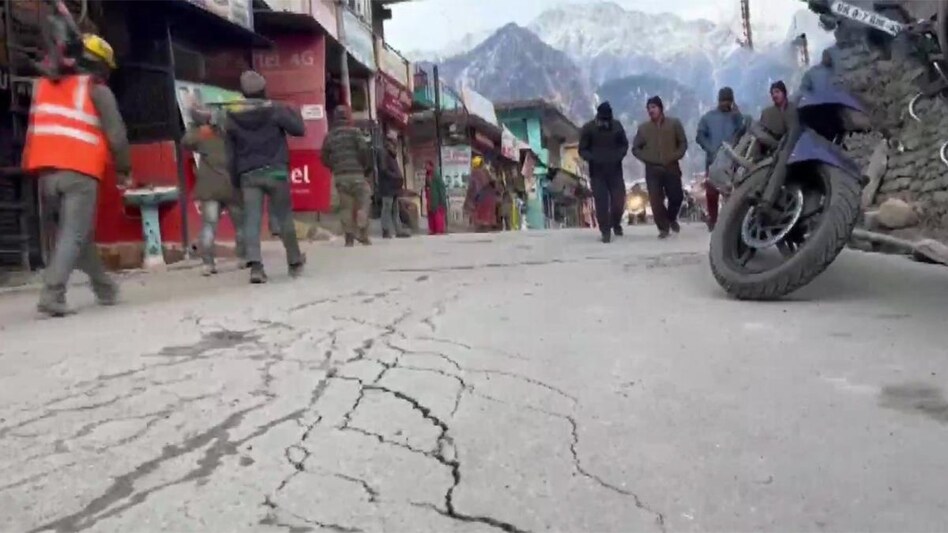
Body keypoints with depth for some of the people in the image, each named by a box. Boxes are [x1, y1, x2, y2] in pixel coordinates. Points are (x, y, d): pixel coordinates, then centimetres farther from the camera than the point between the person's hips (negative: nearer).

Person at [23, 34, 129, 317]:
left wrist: (30, 166, 22)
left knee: (79, 232, 16)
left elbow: (32, 130, 19)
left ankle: (104, 288, 24)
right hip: (80, 172, -6)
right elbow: (115, 135, -2)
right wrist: (125, 170, 7)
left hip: (47, 173, 6)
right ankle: (52, 295, -17)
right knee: (73, 235, -6)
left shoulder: (43, 86, 21)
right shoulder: (97, 89, 3)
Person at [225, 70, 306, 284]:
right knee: (284, 217, 10)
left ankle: (255, 265, -19)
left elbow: (230, 153, 7)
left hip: (248, 175, 2)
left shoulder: (233, 117, 6)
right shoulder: (275, 109, -4)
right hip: (275, 171, -1)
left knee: (252, 221, -4)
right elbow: (299, 130, -5)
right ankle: (294, 262, 21)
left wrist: (235, 178, 15)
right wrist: (295, 113, 15)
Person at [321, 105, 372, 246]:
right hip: (356, 174, -4)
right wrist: (368, 167, 1)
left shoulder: (329, 136, 13)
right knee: (364, 201, 4)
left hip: (339, 176, 4)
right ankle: (362, 231, -11)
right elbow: (364, 150, -11)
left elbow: (325, 158, 14)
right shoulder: (354, 131, -1)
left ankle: (349, 237, 3)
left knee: (345, 206, 7)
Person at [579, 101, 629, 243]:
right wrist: (593, 158, -21)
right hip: (597, 172, -2)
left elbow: (624, 144, 11)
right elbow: (582, 150, -2)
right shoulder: (588, 128, -6)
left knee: (619, 200, 3)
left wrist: (619, 155, -10)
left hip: (615, 170, 2)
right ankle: (605, 231, 5)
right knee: (601, 202, -4)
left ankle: (616, 224, 30)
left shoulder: (617, 126, 1)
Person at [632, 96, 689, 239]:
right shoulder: (643, 127, 3)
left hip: (671, 167, 0)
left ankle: (672, 218, 33)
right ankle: (663, 227, 9)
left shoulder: (674, 123, 3)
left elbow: (683, 143, 6)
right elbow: (635, 148, 8)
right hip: (652, 169, 0)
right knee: (656, 200, -5)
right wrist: (648, 159, -5)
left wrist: (674, 157, -7)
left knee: (676, 197, 3)